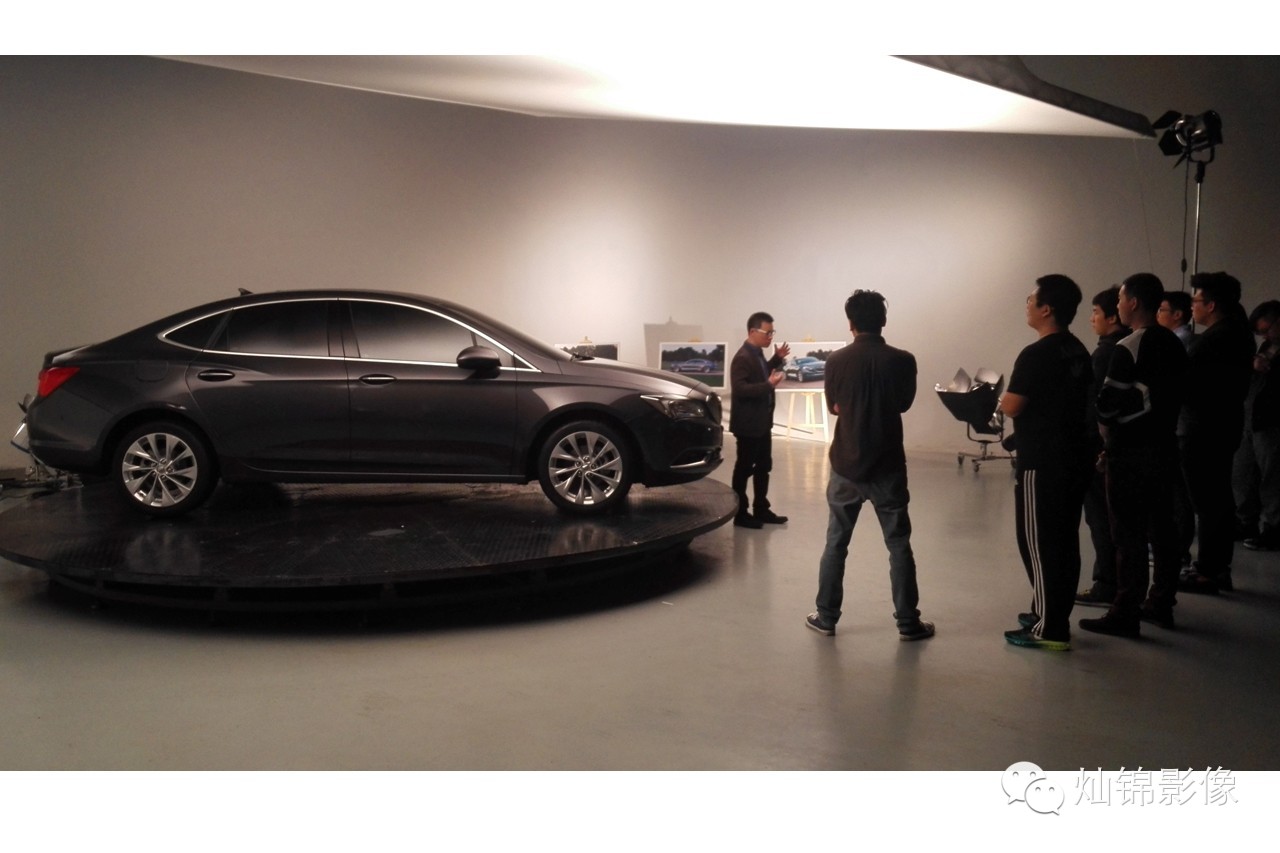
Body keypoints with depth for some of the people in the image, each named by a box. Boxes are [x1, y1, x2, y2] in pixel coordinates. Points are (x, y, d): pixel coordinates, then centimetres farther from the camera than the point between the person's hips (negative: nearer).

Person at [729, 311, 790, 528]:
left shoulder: (758, 354, 9)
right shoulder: (742, 358, -20)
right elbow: (740, 389, -28)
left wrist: (777, 359, 12)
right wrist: (769, 385, -32)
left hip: (762, 422, 10)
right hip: (748, 424, -10)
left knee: (763, 466, 16)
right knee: (744, 469, 1)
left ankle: (761, 510, 27)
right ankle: (740, 514, 11)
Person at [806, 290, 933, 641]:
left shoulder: (837, 360, -6)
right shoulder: (902, 360, -9)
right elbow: (904, 404, 8)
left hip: (845, 465, 1)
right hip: (887, 467, -1)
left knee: (835, 544, 11)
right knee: (898, 546, 9)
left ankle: (825, 617, 16)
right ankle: (908, 622, 13)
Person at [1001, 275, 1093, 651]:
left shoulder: (1036, 355, -17)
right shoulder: (1078, 351, 10)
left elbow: (1011, 407, -18)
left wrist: (1002, 399, 2)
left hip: (1042, 464, -9)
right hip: (1075, 458, 9)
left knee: (1038, 543, -2)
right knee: (1064, 541, 14)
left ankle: (1049, 629, 2)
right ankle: (1055, 616, 25)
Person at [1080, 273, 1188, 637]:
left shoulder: (1128, 348, -16)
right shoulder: (1174, 345, 10)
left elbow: (1107, 403, -16)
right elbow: (1176, 396, 16)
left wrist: (1107, 431, 3)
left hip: (1131, 451, -8)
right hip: (1164, 444, 8)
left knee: (1129, 532, -5)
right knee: (1161, 527, 13)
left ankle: (1125, 614, -2)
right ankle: (1161, 603, 23)